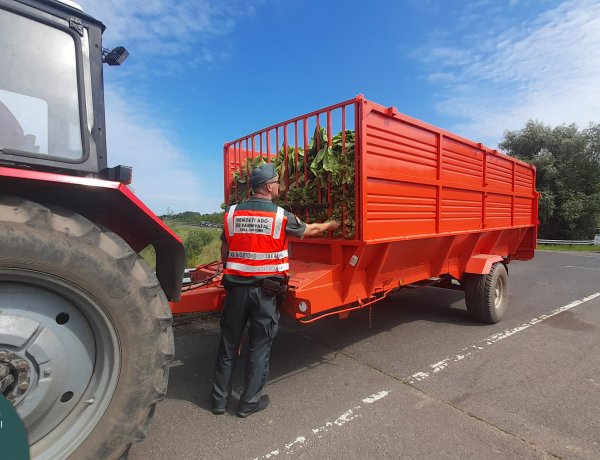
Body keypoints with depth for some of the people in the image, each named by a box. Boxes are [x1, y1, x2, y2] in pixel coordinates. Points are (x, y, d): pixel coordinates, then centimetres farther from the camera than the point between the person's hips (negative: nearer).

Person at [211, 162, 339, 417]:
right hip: (265, 290, -3)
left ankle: (219, 398, 30)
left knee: (228, 344, 17)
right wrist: (330, 225, 28)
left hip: (236, 288, 3)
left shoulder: (232, 213, 1)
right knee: (260, 346, 12)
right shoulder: (280, 216, -8)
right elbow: (311, 229, 9)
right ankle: (250, 401, 25)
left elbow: (224, 253, 8)